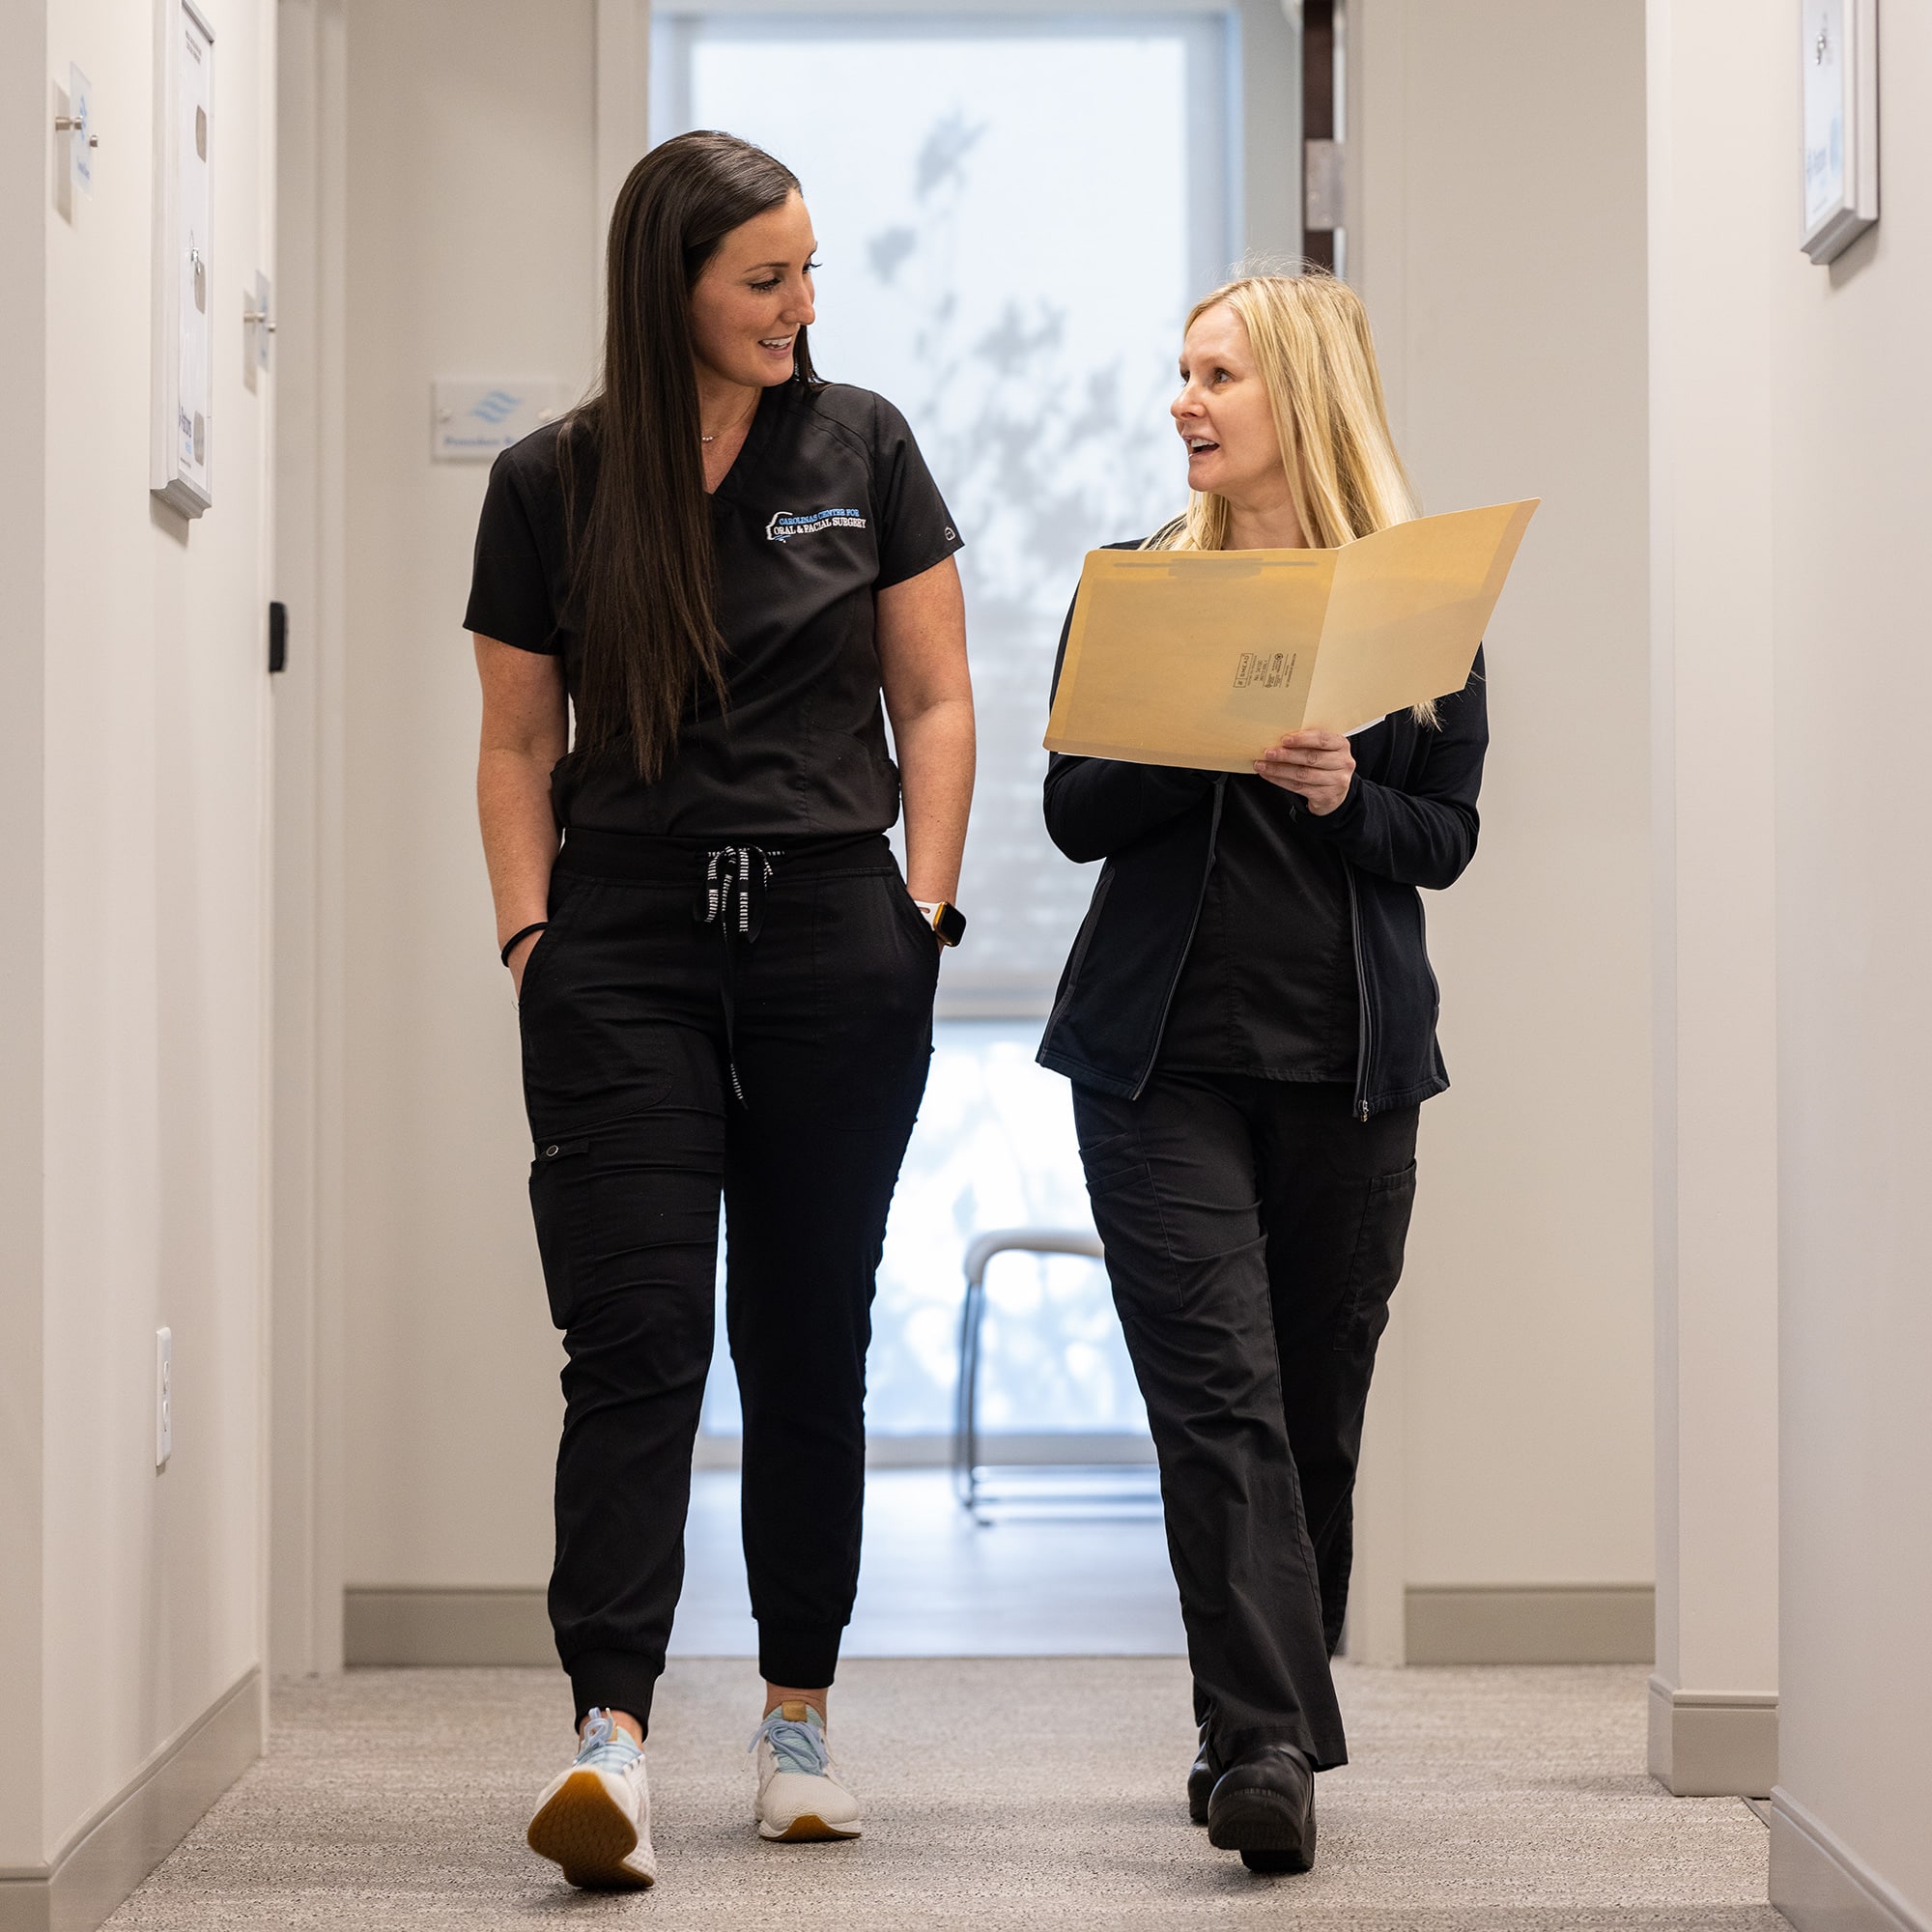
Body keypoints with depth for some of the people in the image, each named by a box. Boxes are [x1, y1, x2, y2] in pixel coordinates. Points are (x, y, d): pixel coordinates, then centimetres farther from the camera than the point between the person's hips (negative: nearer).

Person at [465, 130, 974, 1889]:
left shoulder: (861, 447, 7)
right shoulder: (551, 486, 5)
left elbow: (935, 703, 9)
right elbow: (519, 743, 10)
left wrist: (923, 909, -1)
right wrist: (530, 934, -2)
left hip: (835, 933, 1)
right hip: (625, 939, -1)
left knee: (808, 1335, 7)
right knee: (637, 1334, -11)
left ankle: (799, 1718, 18)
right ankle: (611, 1733, -17)